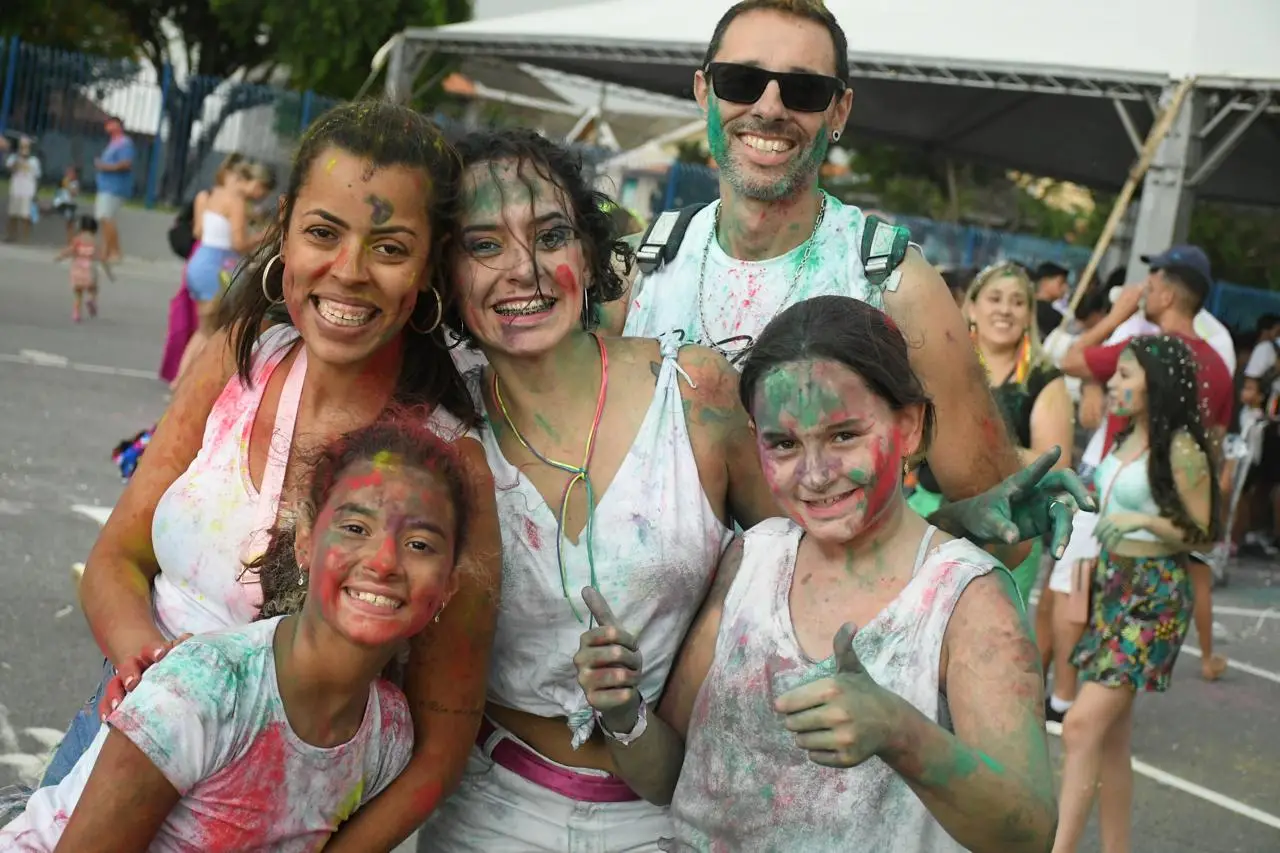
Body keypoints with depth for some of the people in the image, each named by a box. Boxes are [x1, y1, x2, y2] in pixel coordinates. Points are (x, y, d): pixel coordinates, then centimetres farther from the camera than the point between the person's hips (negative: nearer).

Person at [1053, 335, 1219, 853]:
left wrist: (1145, 520, -24)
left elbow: (1201, 534, -12)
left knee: (1082, 726, -15)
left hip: (1153, 597, -8)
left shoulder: (1180, 448, -13)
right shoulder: (1126, 439, 10)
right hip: (1110, 586, 8)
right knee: (1111, 736, 10)